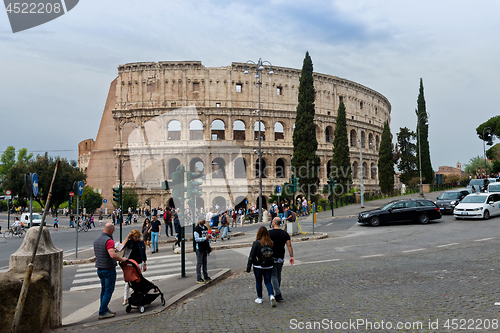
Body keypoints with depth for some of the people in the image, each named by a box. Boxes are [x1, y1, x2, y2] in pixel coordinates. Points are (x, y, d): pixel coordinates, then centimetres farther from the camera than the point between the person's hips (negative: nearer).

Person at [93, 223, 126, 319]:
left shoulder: (96, 240, 8)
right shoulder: (109, 240, -21)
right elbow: (113, 255, -32)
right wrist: (121, 259, -18)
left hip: (99, 269, 9)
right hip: (109, 269, -9)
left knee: (104, 290, 17)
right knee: (109, 290, 1)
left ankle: (105, 309, 25)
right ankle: (102, 312, 3)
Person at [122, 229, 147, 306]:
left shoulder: (141, 243, 4)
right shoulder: (129, 242, -5)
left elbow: (144, 254, 12)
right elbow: (122, 246, -26)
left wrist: (144, 264, 13)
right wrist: (127, 237, -23)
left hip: (139, 264, 2)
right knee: (128, 281, -2)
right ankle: (125, 299, 8)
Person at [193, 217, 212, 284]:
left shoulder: (205, 228, 14)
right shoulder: (196, 229, -11)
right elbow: (197, 239, -19)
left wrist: (209, 246, 17)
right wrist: (205, 238, -26)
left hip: (205, 248, 7)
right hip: (199, 248, -7)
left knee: (204, 262, 15)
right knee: (199, 263, -2)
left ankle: (206, 277, 23)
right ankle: (198, 279, 4)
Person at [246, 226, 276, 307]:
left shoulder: (256, 243, -14)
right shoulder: (271, 243, -4)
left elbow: (252, 256, -11)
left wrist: (248, 267, -4)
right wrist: (272, 262, 20)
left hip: (258, 266, -3)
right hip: (268, 266, 3)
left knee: (258, 282, 14)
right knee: (268, 282, 11)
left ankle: (259, 298, 23)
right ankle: (271, 296, -10)